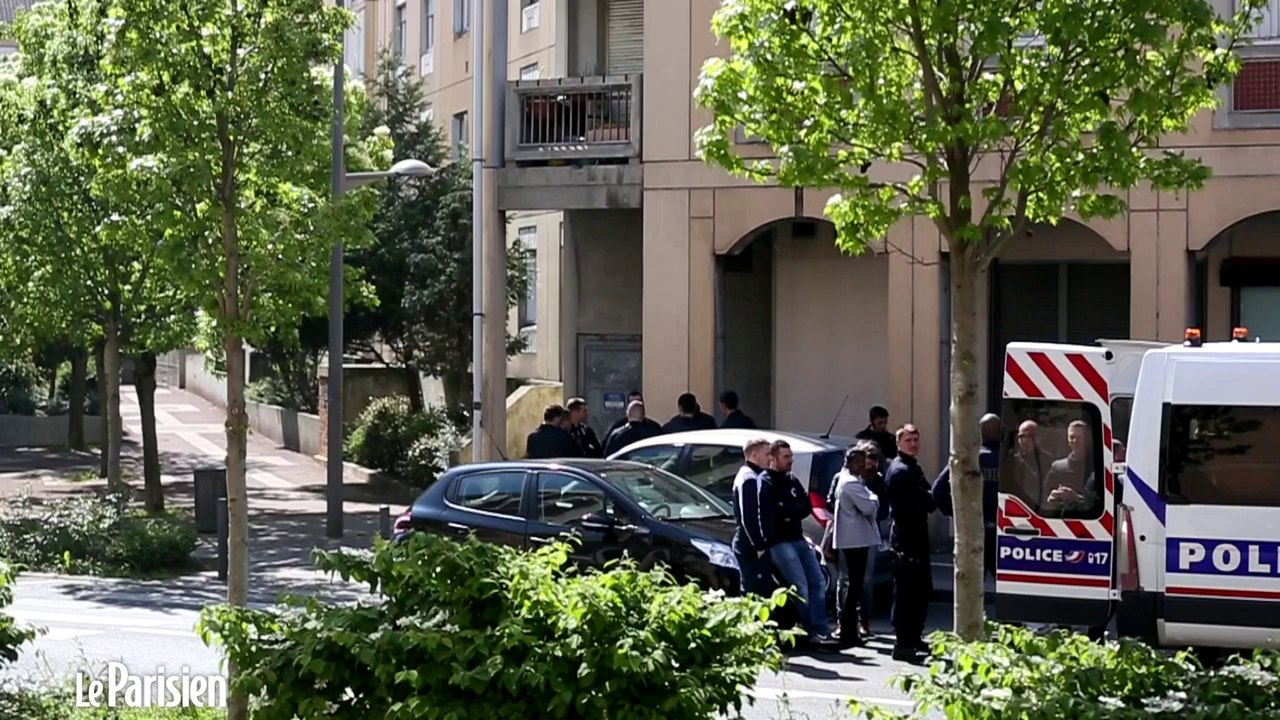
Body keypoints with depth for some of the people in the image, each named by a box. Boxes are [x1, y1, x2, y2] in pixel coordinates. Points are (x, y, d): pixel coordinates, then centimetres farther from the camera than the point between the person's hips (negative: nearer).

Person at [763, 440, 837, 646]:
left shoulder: (792, 481, 17)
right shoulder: (765, 482, -7)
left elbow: (807, 507, 7)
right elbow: (771, 512, -19)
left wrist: (787, 510, -10)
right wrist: (794, 509, -9)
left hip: (798, 539, 8)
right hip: (780, 542, -8)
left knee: (818, 582, 2)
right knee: (800, 586, -15)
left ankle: (820, 630, 2)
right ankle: (814, 630, -6)